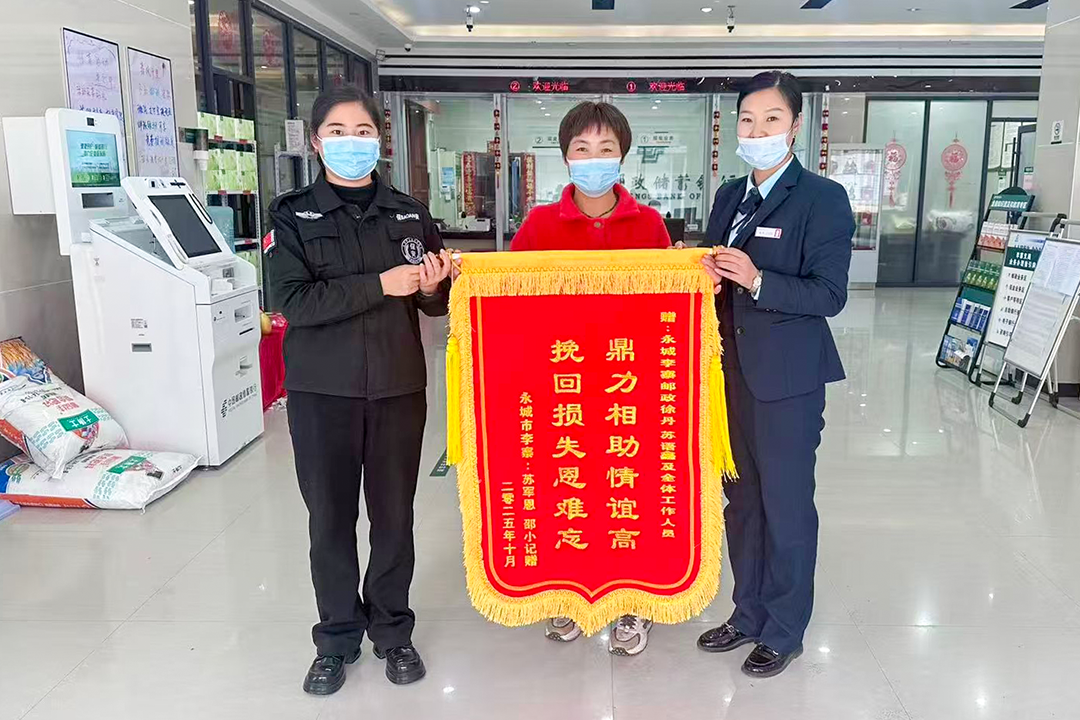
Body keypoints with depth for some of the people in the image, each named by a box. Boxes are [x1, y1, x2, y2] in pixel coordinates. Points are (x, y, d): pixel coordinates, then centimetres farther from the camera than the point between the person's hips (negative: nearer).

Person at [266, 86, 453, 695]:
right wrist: (380, 285, -21)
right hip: (322, 392, -1)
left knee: (394, 514, 10)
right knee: (331, 518, 8)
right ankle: (337, 638, 26)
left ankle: (392, 630, 28)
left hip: (399, 389, 2)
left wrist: (432, 288, -13)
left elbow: (435, 303, 11)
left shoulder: (410, 214, 6)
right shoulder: (293, 216, -1)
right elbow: (293, 301, -14)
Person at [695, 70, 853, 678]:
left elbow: (830, 294, -15)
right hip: (735, 371, 7)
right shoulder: (730, 196, 11)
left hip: (789, 380, -6)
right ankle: (748, 615, 35)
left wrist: (757, 281, -25)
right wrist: (710, 278, -5)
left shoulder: (823, 199, -9)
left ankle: (784, 631, 25)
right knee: (742, 501, 17)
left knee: (787, 507, 6)